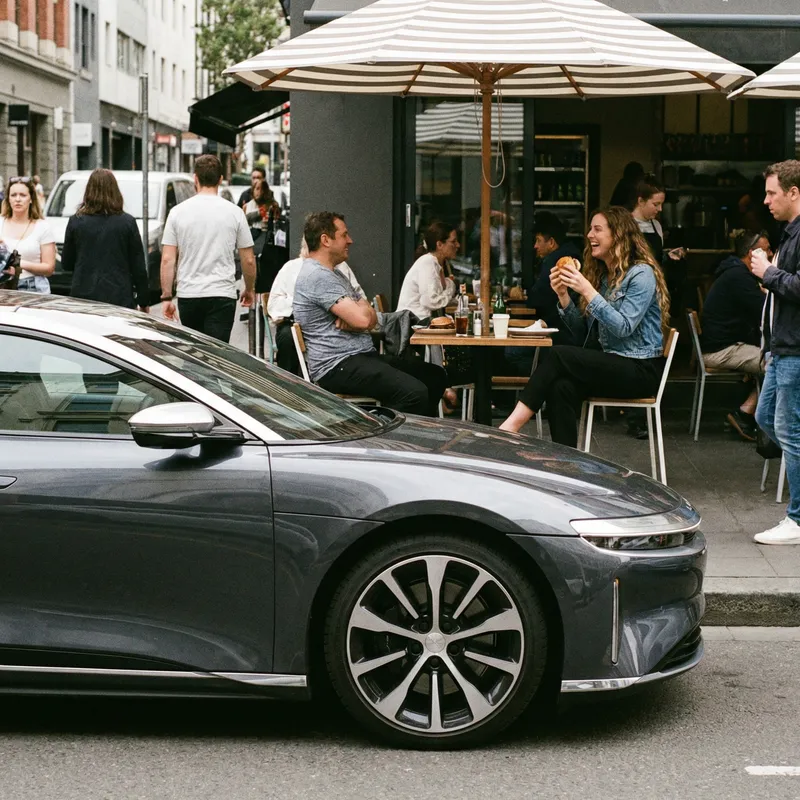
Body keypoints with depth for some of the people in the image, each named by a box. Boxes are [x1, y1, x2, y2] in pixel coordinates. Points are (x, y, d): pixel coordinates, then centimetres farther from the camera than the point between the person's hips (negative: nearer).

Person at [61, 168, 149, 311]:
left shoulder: (75, 222, 0)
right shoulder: (127, 222, -2)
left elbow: (66, 264, 7)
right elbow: (138, 267, 1)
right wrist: (144, 302, 9)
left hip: (84, 295, 1)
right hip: (120, 298, -1)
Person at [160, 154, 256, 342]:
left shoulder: (178, 212, 0)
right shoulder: (234, 213, -1)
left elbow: (167, 259, -2)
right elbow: (248, 260, 3)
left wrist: (166, 297, 3)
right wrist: (249, 290, 19)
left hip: (188, 296, 2)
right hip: (222, 295, -2)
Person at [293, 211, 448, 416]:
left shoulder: (332, 274, 21)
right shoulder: (317, 276, -14)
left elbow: (371, 318, 17)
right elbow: (363, 319, -22)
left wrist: (352, 321, -8)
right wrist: (363, 306, 4)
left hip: (363, 355, 11)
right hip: (337, 366, -11)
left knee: (436, 376, 7)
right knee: (414, 392, -28)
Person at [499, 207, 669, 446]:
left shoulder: (641, 274, -8)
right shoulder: (602, 274, 16)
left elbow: (623, 327, -19)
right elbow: (582, 332, 14)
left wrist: (587, 291, -23)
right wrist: (563, 295, -1)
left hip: (640, 370, -7)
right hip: (610, 365, 7)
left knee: (560, 354, -25)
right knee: (562, 387, -26)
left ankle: (513, 424, -26)